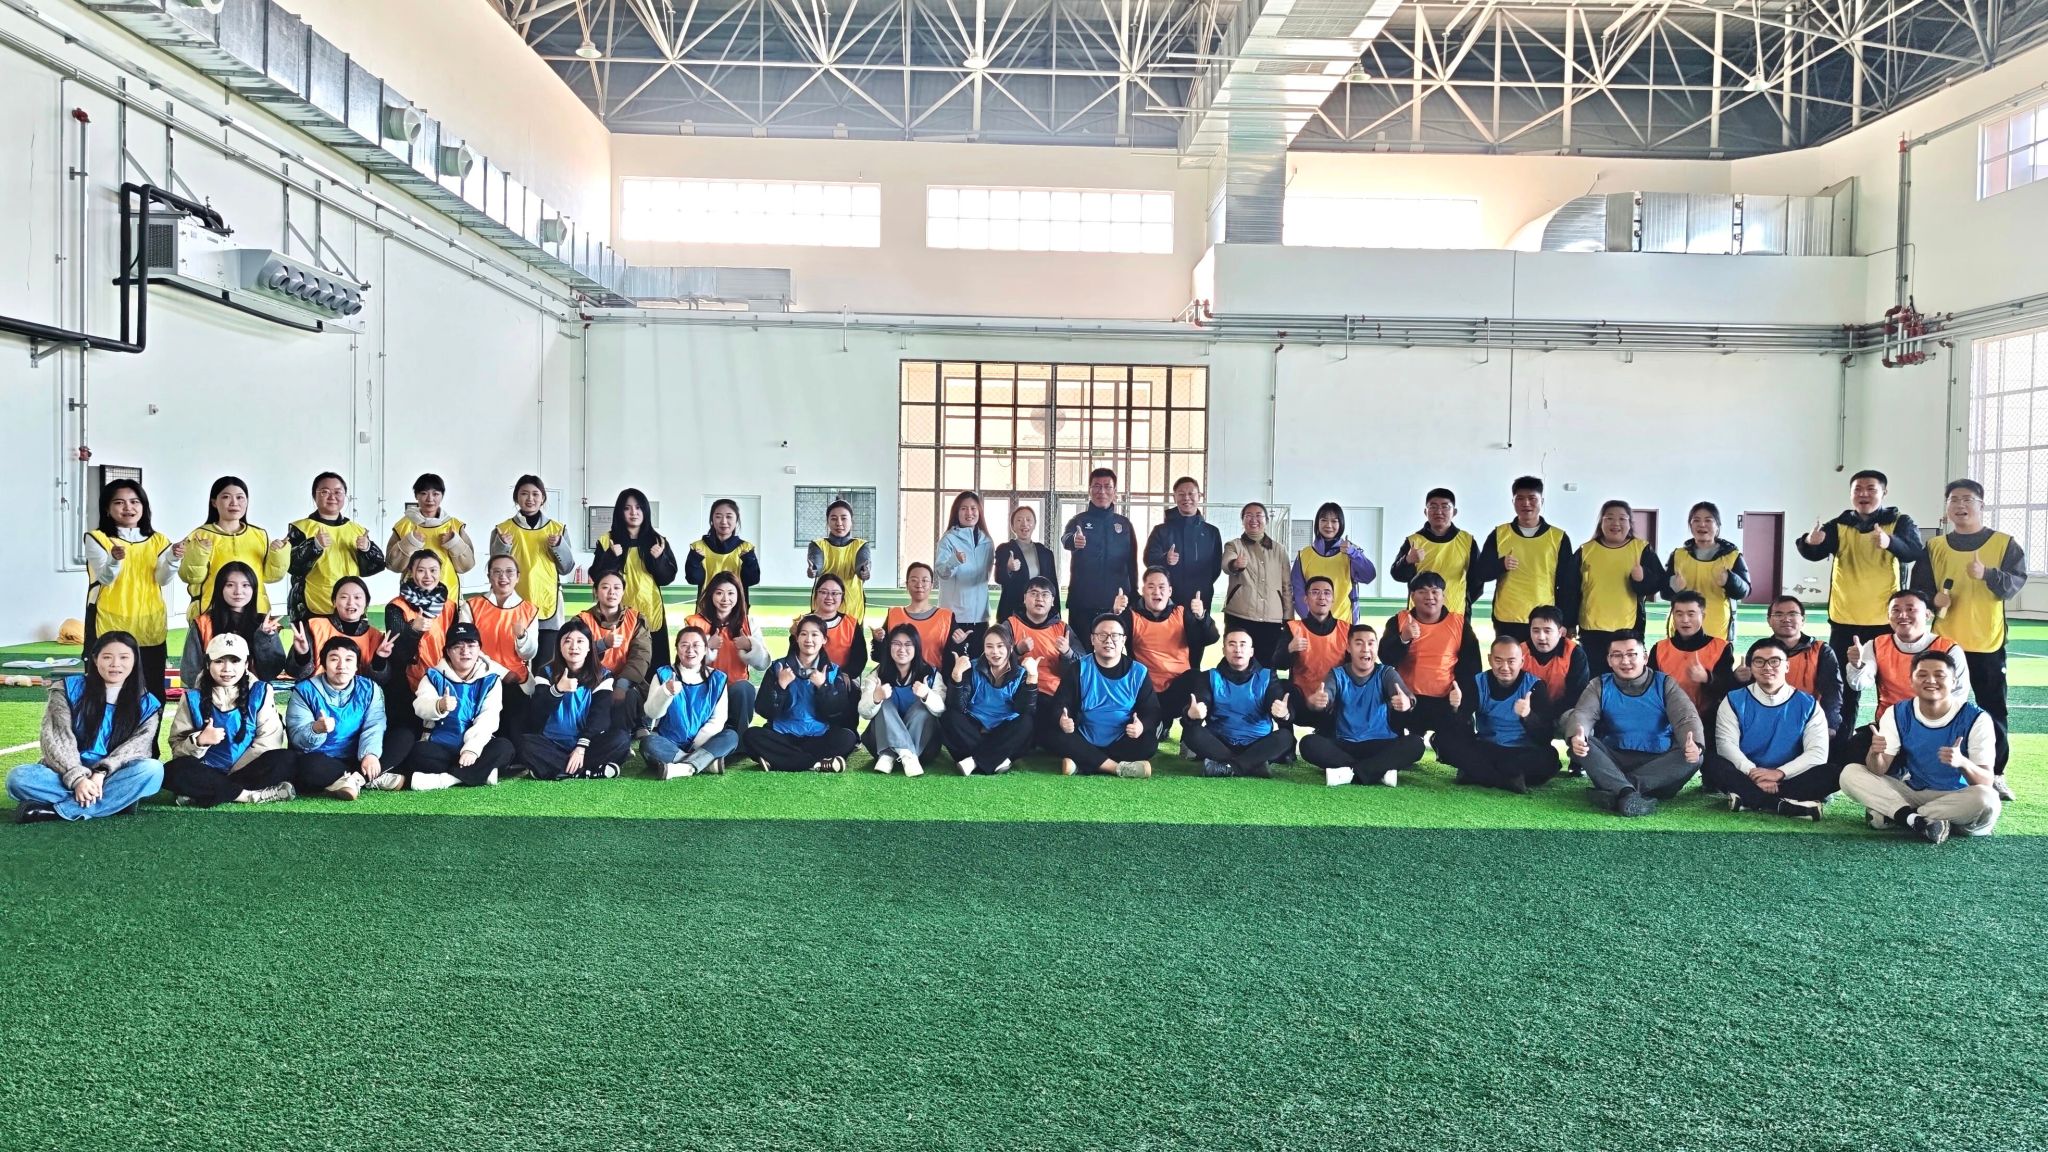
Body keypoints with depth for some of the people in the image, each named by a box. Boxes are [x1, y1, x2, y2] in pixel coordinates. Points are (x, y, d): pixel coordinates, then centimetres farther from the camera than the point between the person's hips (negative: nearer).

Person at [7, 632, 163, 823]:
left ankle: (54, 810, -30)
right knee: (18, 778, -29)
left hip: (112, 778, 0)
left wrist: (101, 774, -25)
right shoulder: (67, 688, 4)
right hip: (66, 774, 0)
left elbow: (136, 747, -7)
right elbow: (57, 739, -6)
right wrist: (77, 778, -22)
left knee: (153, 770, -33)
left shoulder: (147, 704, 6)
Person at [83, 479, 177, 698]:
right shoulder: (97, 538, 1)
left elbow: (162, 579, -3)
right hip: (110, 627, -3)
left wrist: (173, 559, -24)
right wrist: (114, 559, -34)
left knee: (152, 692, 5)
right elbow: (105, 578, -13)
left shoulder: (158, 540, 9)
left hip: (149, 627, 3)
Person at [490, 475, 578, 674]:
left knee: (544, 665, 0)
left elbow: (567, 568, 7)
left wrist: (559, 546, -8)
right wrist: (503, 546, -13)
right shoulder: (503, 529, 5)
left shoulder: (557, 529, 8)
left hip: (548, 606, 1)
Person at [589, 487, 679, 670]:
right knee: (617, 664, -6)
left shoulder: (657, 541, 8)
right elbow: (596, 577, 1)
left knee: (652, 665, -2)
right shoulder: (607, 541, 6)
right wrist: (611, 557, -14)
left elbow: (667, 578, 5)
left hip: (651, 612, 1)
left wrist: (658, 559, -13)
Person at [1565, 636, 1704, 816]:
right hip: (1612, 762, 0)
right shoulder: (1600, 686, 4)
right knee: (1580, 745, -26)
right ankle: (1627, 793, -45)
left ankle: (1614, 793, -34)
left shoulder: (1664, 684, 3)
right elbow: (1582, 714, -14)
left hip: (1658, 763, 0)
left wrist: (1694, 745, -36)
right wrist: (1576, 736, -40)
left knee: (1693, 757, -28)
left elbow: (1686, 717, -11)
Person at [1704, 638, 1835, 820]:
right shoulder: (1734, 701, 5)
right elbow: (1726, 744, -8)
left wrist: (1779, 773, -21)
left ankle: (1750, 800, -34)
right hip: (1746, 778, -1)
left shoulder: (1808, 704, 6)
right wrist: (1753, 772, -25)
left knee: (1834, 772, -26)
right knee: (1711, 764, -29)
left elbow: (1817, 752, -6)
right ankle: (1783, 804, -38)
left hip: (1789, 780, 1)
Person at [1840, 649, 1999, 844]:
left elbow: (1986, 782, -18)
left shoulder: (1976, 718, -13)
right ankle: (1914, 820, -29)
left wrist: (1962, 762, -40)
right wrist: (1875, 754, -35)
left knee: (1987, 799, -36)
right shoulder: (1897, 713, -5)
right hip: (1911, 793, 2)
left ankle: (1892, 816, -23)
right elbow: (1879, 771, -10)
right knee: (1850, 773, -16)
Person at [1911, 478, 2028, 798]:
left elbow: (2016, 582, -9)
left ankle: (1995, 774, 13)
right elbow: (1918, 589, 7)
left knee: (1993, 711, 3)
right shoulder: (1935, 547, 7)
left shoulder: (2004, 543, 2)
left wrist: (1987, 574, -27)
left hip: (1988, 644, -1)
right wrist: (1933, 601, -14)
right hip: (1943, 643, 1)